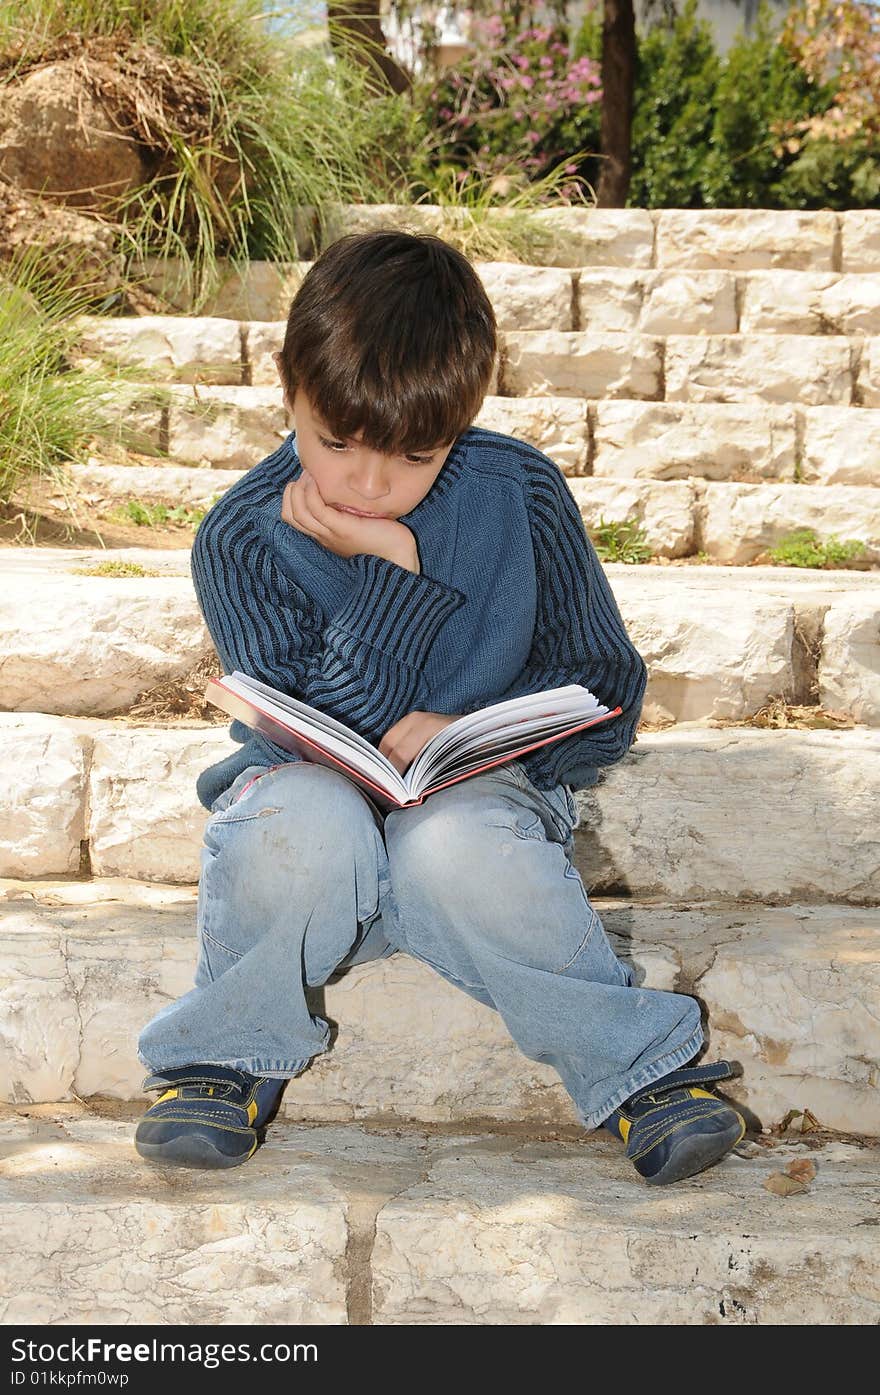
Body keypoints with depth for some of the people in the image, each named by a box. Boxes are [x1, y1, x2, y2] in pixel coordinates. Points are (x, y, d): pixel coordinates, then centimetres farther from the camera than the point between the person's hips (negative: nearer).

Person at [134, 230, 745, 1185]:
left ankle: (639, 1067, -15)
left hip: (479, 793, 0)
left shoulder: (523, 496, -6)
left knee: (454, 847, -36)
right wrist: (394, 573, -25)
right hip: (319, 785, 0)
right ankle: (230, 1053, -9)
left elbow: (605, 691, -2)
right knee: (303, 824, -37)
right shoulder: (240, 539, -9)